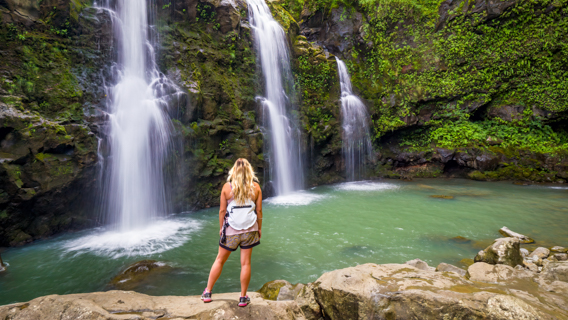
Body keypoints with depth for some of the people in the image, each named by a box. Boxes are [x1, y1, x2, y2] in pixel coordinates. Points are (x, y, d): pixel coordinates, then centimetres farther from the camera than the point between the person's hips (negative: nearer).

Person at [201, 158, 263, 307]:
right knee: (245, 263, 8)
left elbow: (222, 210, -4)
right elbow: (259, 210, -1)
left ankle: (207, 293, 26)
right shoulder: (255, 187, -4)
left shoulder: (227, 187, -7)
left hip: (231, 230, 0)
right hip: (250, 230, 1)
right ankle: (243, 298, 18)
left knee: (219, 260, 15)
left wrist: (221, 227, 10)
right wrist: (259, 228, 11)